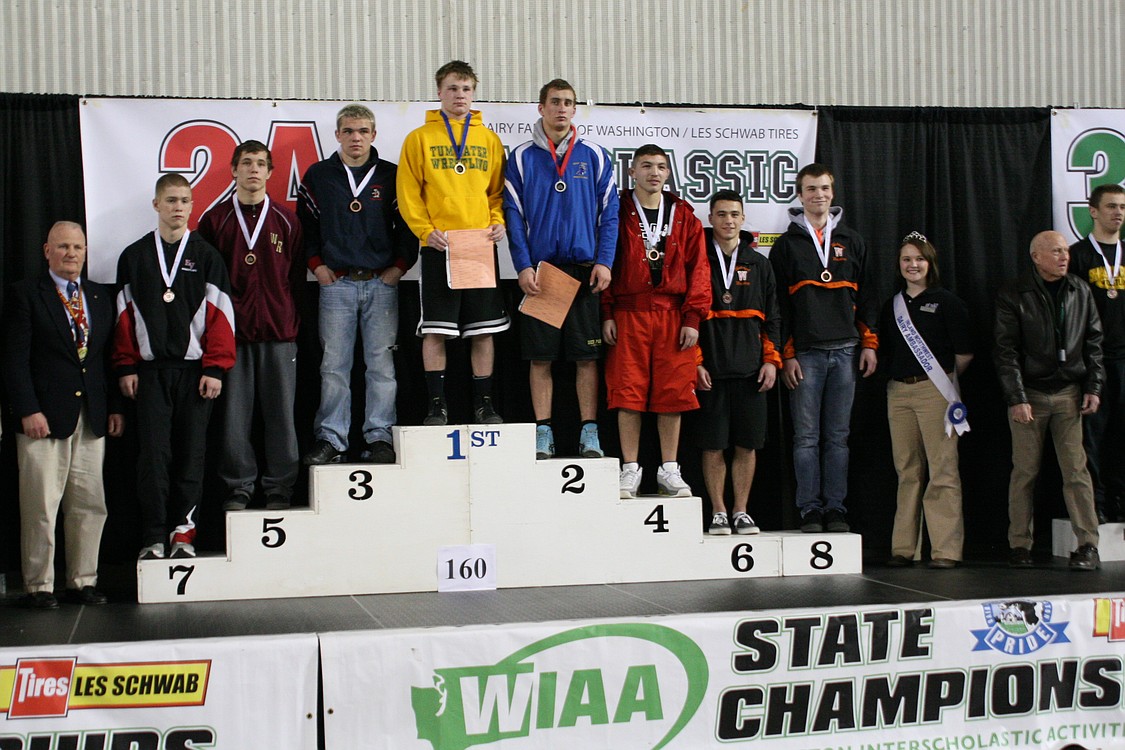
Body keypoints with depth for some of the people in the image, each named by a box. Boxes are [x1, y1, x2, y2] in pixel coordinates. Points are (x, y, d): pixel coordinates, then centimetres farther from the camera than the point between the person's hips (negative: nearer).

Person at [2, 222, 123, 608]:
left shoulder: (101, 297, 16)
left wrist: (115, 406, 8)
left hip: (92, 418, 5)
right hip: (43, 417, -4)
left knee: (90, 504, 6)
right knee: (40, 507, -2)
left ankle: (83, 580, 17)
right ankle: (38, 586, 8)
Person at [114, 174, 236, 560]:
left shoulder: (206, 255, 5)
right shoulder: (134, 256, 10)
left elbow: (220, 313, 2)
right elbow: (124, 314, 10)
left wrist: (214, 368, -5)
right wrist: (126, 368, 3)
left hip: (195, 369, -1)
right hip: (150, 370, 1)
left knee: (191, 453, 2)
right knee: (153, 454, -3)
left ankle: (183, 532, 11)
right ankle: (153, 538, 1)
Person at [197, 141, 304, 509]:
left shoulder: (286, 220, 9)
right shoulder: (215, 220, 7)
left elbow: (296, 277, 10)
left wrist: (292, 322, 3)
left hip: (278, 331, 0)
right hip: (231, 331, 0)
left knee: (281, 413, 1)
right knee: (234, 414, 1)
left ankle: (279, 488, 9)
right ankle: (239, 486, 10)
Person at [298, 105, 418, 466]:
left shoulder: (391, 176, 6)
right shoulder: (318, 175, 8)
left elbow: (408, 224, 8)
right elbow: (304, 224, 11)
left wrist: (399, 266, 0)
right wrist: (317, 264, 3)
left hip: (382, 283, 0)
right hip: (336, 284, 0)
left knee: (382, 364, 0)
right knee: (334, 366, 1)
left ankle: (380, 437, 5)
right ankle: (330, 440, 6)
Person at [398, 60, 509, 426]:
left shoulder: (489, 139, 13)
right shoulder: (420, 138, 6)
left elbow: (497, 190, 14)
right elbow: (408, 193, 2)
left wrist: (499, 221, -3)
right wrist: (425, 230, -10)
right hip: (438, 247, -2)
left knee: (484, 330, 4)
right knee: (434, 330, -1)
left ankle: (483, 403, 13)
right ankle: (437, 404, 7)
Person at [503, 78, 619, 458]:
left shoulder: (594, 156, 8)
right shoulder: (521, 158, 7)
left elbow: (609, 212, 6)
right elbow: (514, 215, 3)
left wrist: (604, 262, -5)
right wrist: (523, 266, -7)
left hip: (585, 268, 0)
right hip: (539, 270, 0)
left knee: (587, 355, 0)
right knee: (540, 355, 1)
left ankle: (590, 435, 5)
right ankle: (543, 435, 6)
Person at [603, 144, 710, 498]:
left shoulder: (684, 216, 10)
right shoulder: (617, 213, 5)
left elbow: (698, 268, 6)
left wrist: (693, 318, -2)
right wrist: (606, 314, -6)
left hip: (674, 316, 2)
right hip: (628, 313, -1)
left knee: (673, 393, 2)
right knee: (628, 392, -2)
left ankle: (669, 470, 12)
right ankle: (630, 469, 6)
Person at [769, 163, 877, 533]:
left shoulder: (852, 241, 13)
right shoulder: (787, 245, 5)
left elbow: (865, 296, 14)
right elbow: (778, 304, 2)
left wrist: (869, 343, 5)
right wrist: (786, 355, -5)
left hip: (845, 350, 2)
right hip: (805, 352, -2)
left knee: (838, 436, 4)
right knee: (807, 436, -1)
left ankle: (836, 509, 9)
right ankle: (810, 510, 4)